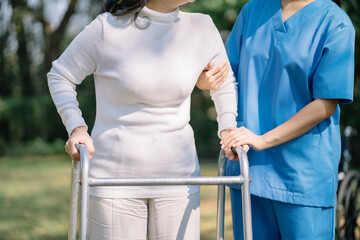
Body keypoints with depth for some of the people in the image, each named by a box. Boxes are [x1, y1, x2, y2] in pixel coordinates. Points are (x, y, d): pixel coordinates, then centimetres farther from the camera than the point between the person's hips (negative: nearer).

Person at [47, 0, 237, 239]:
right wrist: (77, 127, -7)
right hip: (115, 179, -3)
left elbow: (224, 84, 20)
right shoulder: (108, 28, -8)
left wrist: (228, 128, 5)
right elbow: (60, 76, 5)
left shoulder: (202, 29, 3)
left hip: (178, 177, 3)